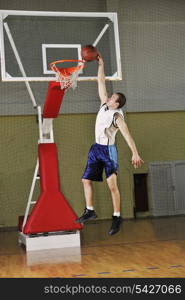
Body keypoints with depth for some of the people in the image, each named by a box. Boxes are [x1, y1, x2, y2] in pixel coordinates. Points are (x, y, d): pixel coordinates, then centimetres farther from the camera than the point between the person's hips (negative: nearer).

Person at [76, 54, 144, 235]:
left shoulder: (117, 116, -18)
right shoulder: (104, 105, 3)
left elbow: (127, 134, -28)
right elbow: (101, 83, 9)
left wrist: (135, 153, -38)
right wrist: (101, 65, 6)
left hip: (108, 151, -8)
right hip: (96, 149, 8)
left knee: (112, 185, -11)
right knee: (86, 180, 9)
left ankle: (117, 217, -4)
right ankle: (89, 211, 20)